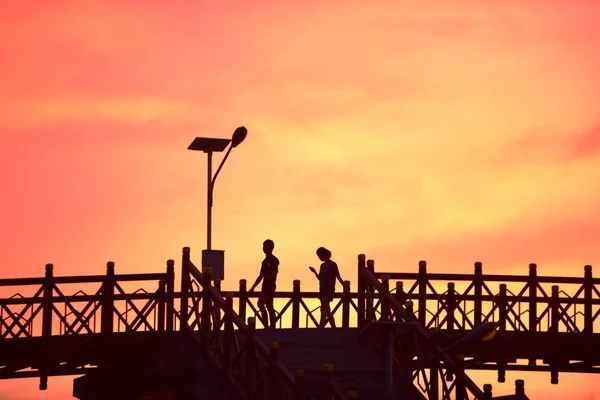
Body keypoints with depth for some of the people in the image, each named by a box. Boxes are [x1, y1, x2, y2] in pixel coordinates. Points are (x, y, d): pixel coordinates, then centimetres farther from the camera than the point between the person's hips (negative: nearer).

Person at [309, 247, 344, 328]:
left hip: (329, 290, -8)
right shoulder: (323, 265, 16)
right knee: (327, 312, 9)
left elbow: (338, 277, -3)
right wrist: (314, 272, 3)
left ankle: (320, 327, -25)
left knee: (324, 310, -17)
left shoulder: (332, 264, -4)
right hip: (322, 290, 8)